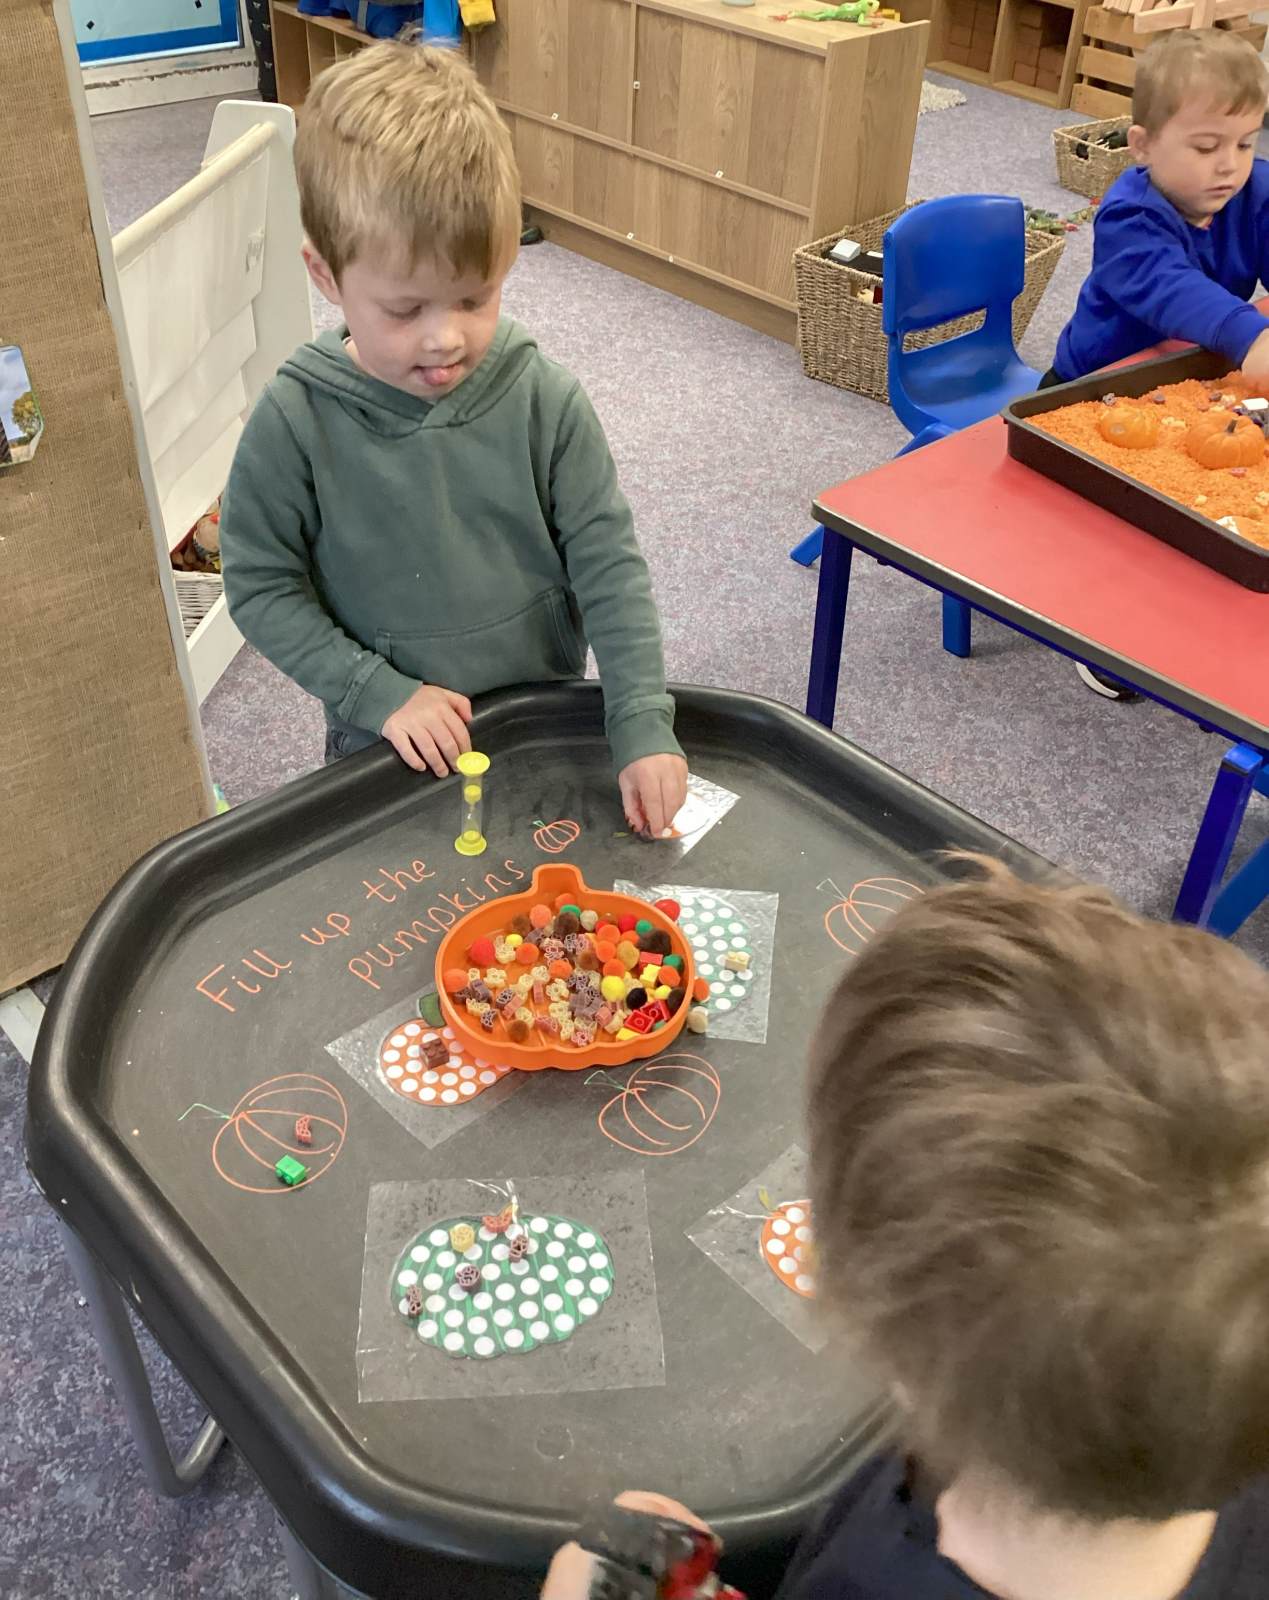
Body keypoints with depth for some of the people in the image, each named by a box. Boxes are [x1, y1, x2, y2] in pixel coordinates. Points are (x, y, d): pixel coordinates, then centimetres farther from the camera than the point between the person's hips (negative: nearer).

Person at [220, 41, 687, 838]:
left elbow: (608, 565, -12)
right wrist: (381, 695, -17)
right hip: (388, 744, -1)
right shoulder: (295, 423, -17)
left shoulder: (546, 401, -14)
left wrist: (643, 726, -18)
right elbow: (263, 588, -9)